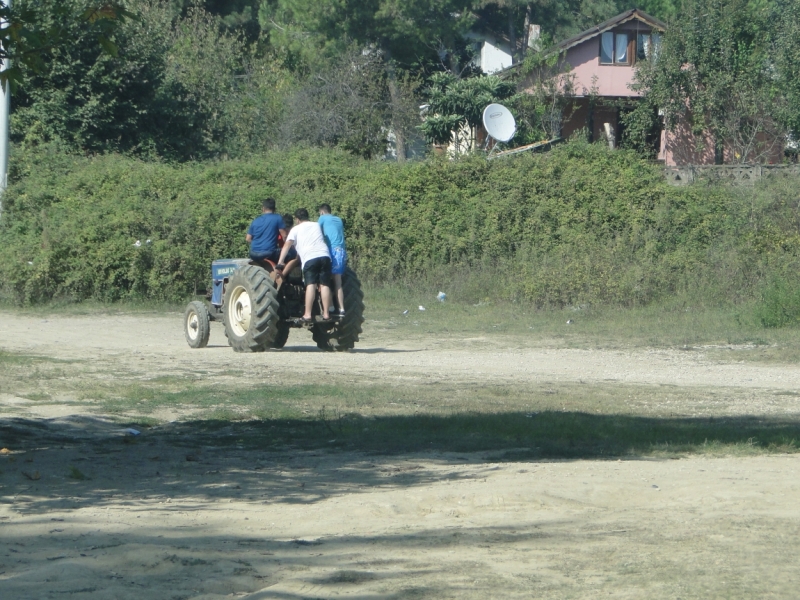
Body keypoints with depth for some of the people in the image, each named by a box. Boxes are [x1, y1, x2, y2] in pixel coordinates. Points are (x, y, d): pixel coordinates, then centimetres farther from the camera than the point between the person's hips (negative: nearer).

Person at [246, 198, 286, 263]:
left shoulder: (256, 220, 12)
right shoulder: (278, 218, -1)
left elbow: (248, 239, 13)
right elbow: (284, 236, -3)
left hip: (254, 255, 5)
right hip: (269, 254, -5)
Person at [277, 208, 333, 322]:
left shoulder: (296, 229, 14)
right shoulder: (317, 225, 27)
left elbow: (287, 245, 2)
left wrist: (280, 262, -1)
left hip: (309, 258, -3)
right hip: (324, 255, 3)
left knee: (311, 285, -11)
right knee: (325, 285, 3)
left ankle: (308, 314, -18)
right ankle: (326, 314, 0)